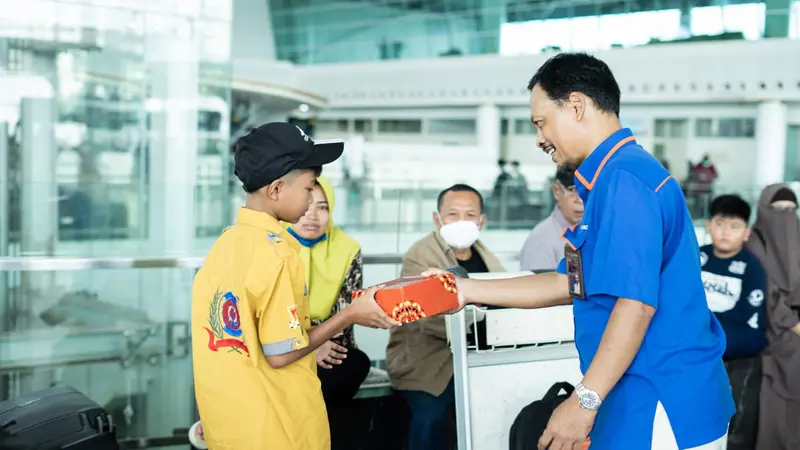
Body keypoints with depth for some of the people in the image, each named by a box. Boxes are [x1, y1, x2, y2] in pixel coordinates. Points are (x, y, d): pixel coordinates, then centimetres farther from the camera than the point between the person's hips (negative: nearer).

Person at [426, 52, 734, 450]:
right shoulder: (612, 178, 15)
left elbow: (637, 302, -25)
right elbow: (569, 285, 18)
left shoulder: (624, 178, -18)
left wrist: (584, 400, -23)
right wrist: (466, 289, 17)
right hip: (649, 404, 10)